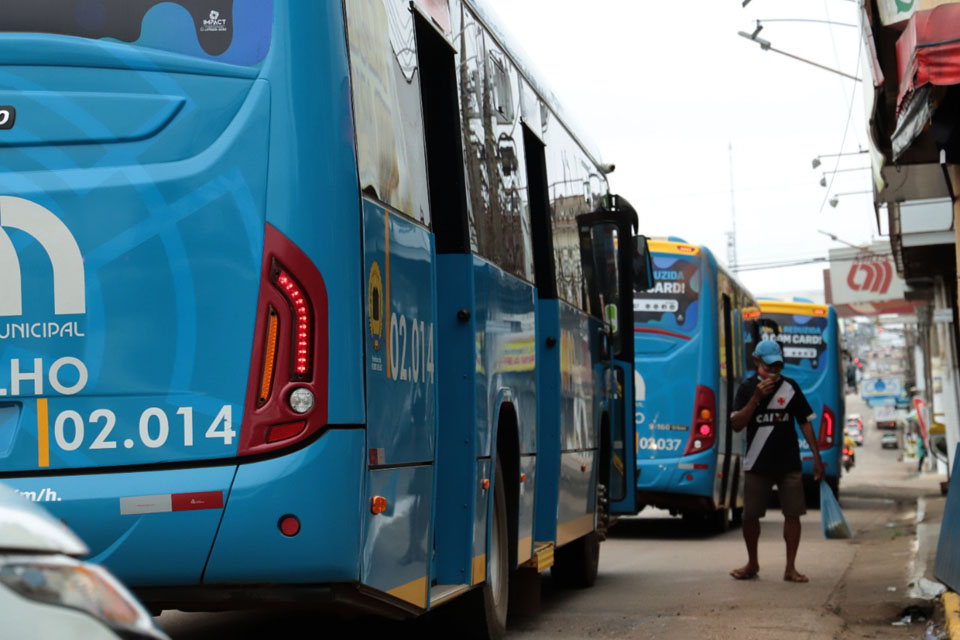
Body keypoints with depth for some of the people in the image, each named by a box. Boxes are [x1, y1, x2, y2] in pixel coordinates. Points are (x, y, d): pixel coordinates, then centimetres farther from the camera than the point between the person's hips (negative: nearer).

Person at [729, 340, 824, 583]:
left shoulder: (790, 387, 3)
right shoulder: (747, 388, 0)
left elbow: (805, 422, 5)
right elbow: (737, 424, -9)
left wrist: (817, 457, 1)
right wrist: (757, 397, -19)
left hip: (789, 463, 0)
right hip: (757, 464, 0)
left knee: (792, 514, -1)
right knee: (750, 515, 4)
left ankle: (790, 568, 9)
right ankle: (752, 564, 24)